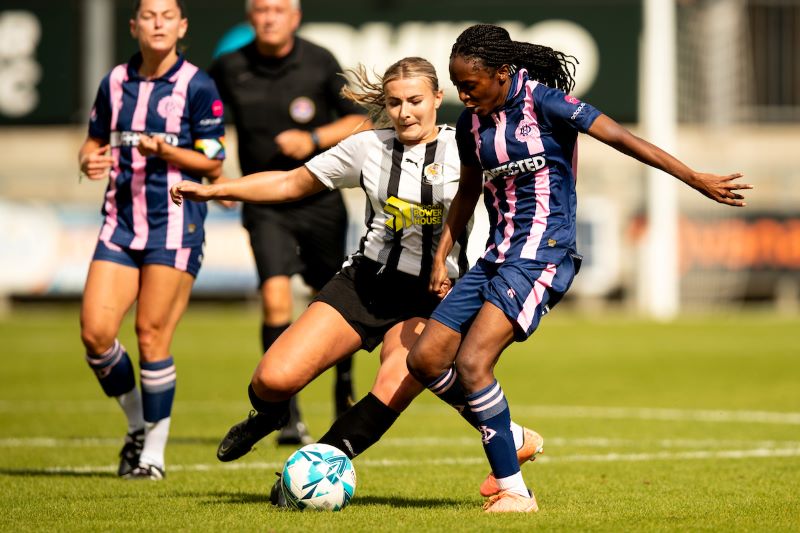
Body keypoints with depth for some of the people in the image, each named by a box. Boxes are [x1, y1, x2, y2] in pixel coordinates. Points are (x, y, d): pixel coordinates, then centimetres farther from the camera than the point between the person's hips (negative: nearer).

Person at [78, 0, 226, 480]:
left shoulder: (198, 87, -4)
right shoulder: (115, 82, 10)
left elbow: (213, 163, -3)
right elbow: (96, 139, 21)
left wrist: (167, 150, -20)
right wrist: (90, 159, -2)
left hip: (175, 224, -5)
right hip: (121, 224, 5)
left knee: (152, 335, -7)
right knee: (95, 331, -7)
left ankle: (154, 452, 6)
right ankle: (138, 424, 17)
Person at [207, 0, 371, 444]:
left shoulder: (319, 62, -6)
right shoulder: (229, 69, -4)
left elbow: (359, 121, -1)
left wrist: (314, 139, -16)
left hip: (321, 201, 1)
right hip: (265, 204, -1)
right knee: (276, 299, -19)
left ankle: (345, 383, 43)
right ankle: (288, 416, -16)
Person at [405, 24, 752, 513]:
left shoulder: (542, 102, -11)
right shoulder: (471, 122, 10)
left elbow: (618, 137, -14)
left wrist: (695, 179, -17)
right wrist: (442, 256, 20)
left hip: (543, 254, -8)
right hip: (498, 256, 8)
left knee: (472, 362, -22)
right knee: (425, 359, 2)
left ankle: (515, 492, -16)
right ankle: (510, 440, 19)